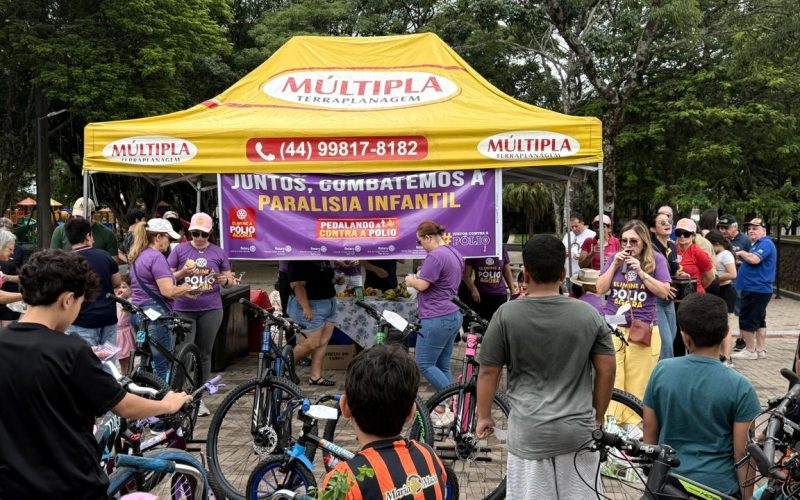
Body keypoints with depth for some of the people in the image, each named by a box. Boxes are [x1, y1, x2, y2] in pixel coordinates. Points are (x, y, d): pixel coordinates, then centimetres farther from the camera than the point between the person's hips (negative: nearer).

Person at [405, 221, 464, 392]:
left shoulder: (435, 256, -16)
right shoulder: (455, 253, 15)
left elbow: (422, 285, -18)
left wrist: (411, 280, 3)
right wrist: (417, 279, 19)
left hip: (437, 318, -10)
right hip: (453, 315, 10)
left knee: (424, 364, -2)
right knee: (443, 366, 13)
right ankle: (450, 401, 15)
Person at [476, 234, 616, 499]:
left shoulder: (506, 314, -7)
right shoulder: (588, 314, -2)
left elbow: (488, 372, -2)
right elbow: (606, 370, 1)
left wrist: (483, 417, 12)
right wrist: (597, 418, 14)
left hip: (528, 433, -1)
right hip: (578, 431, 2)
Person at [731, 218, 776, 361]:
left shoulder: (765, 243, -15)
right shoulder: (758, 244, 18)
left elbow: (754, 259, -30)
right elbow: (751, 260, 24)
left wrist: (742, 253, -13)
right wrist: (743, 257, 5)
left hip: (756, 289, -11)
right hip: (758, 289, 11)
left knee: (747, 320, -5)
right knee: (758, 320, 13)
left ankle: (750, 350, 1)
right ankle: (760, 350, 19)